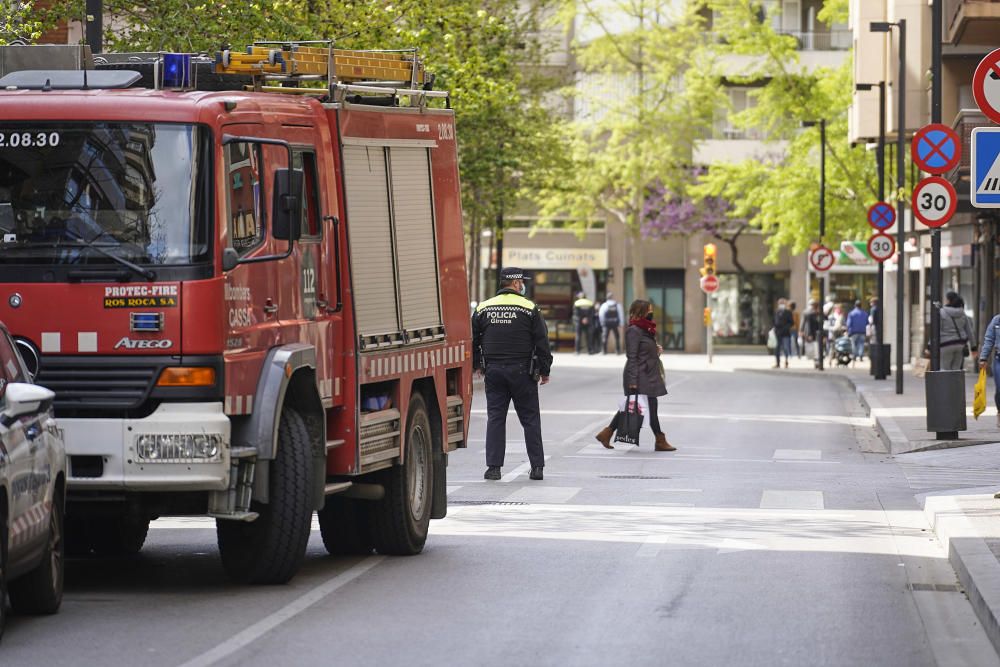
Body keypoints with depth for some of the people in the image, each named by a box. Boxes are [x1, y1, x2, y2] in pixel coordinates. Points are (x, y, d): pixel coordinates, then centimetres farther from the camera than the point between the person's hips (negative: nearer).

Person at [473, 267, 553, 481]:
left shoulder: (483, 309, 5)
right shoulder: (529, 308, -4)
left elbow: (472, 340, 11)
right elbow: (542, 342, -3)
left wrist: (477, 365, 24)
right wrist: (544, 371, 7)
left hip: (493, 370, 2)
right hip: (522, 371, -2)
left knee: (495, 418, 5)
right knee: (530, 419, 5)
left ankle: (493, 466, 0)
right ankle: (537, 466, 4)